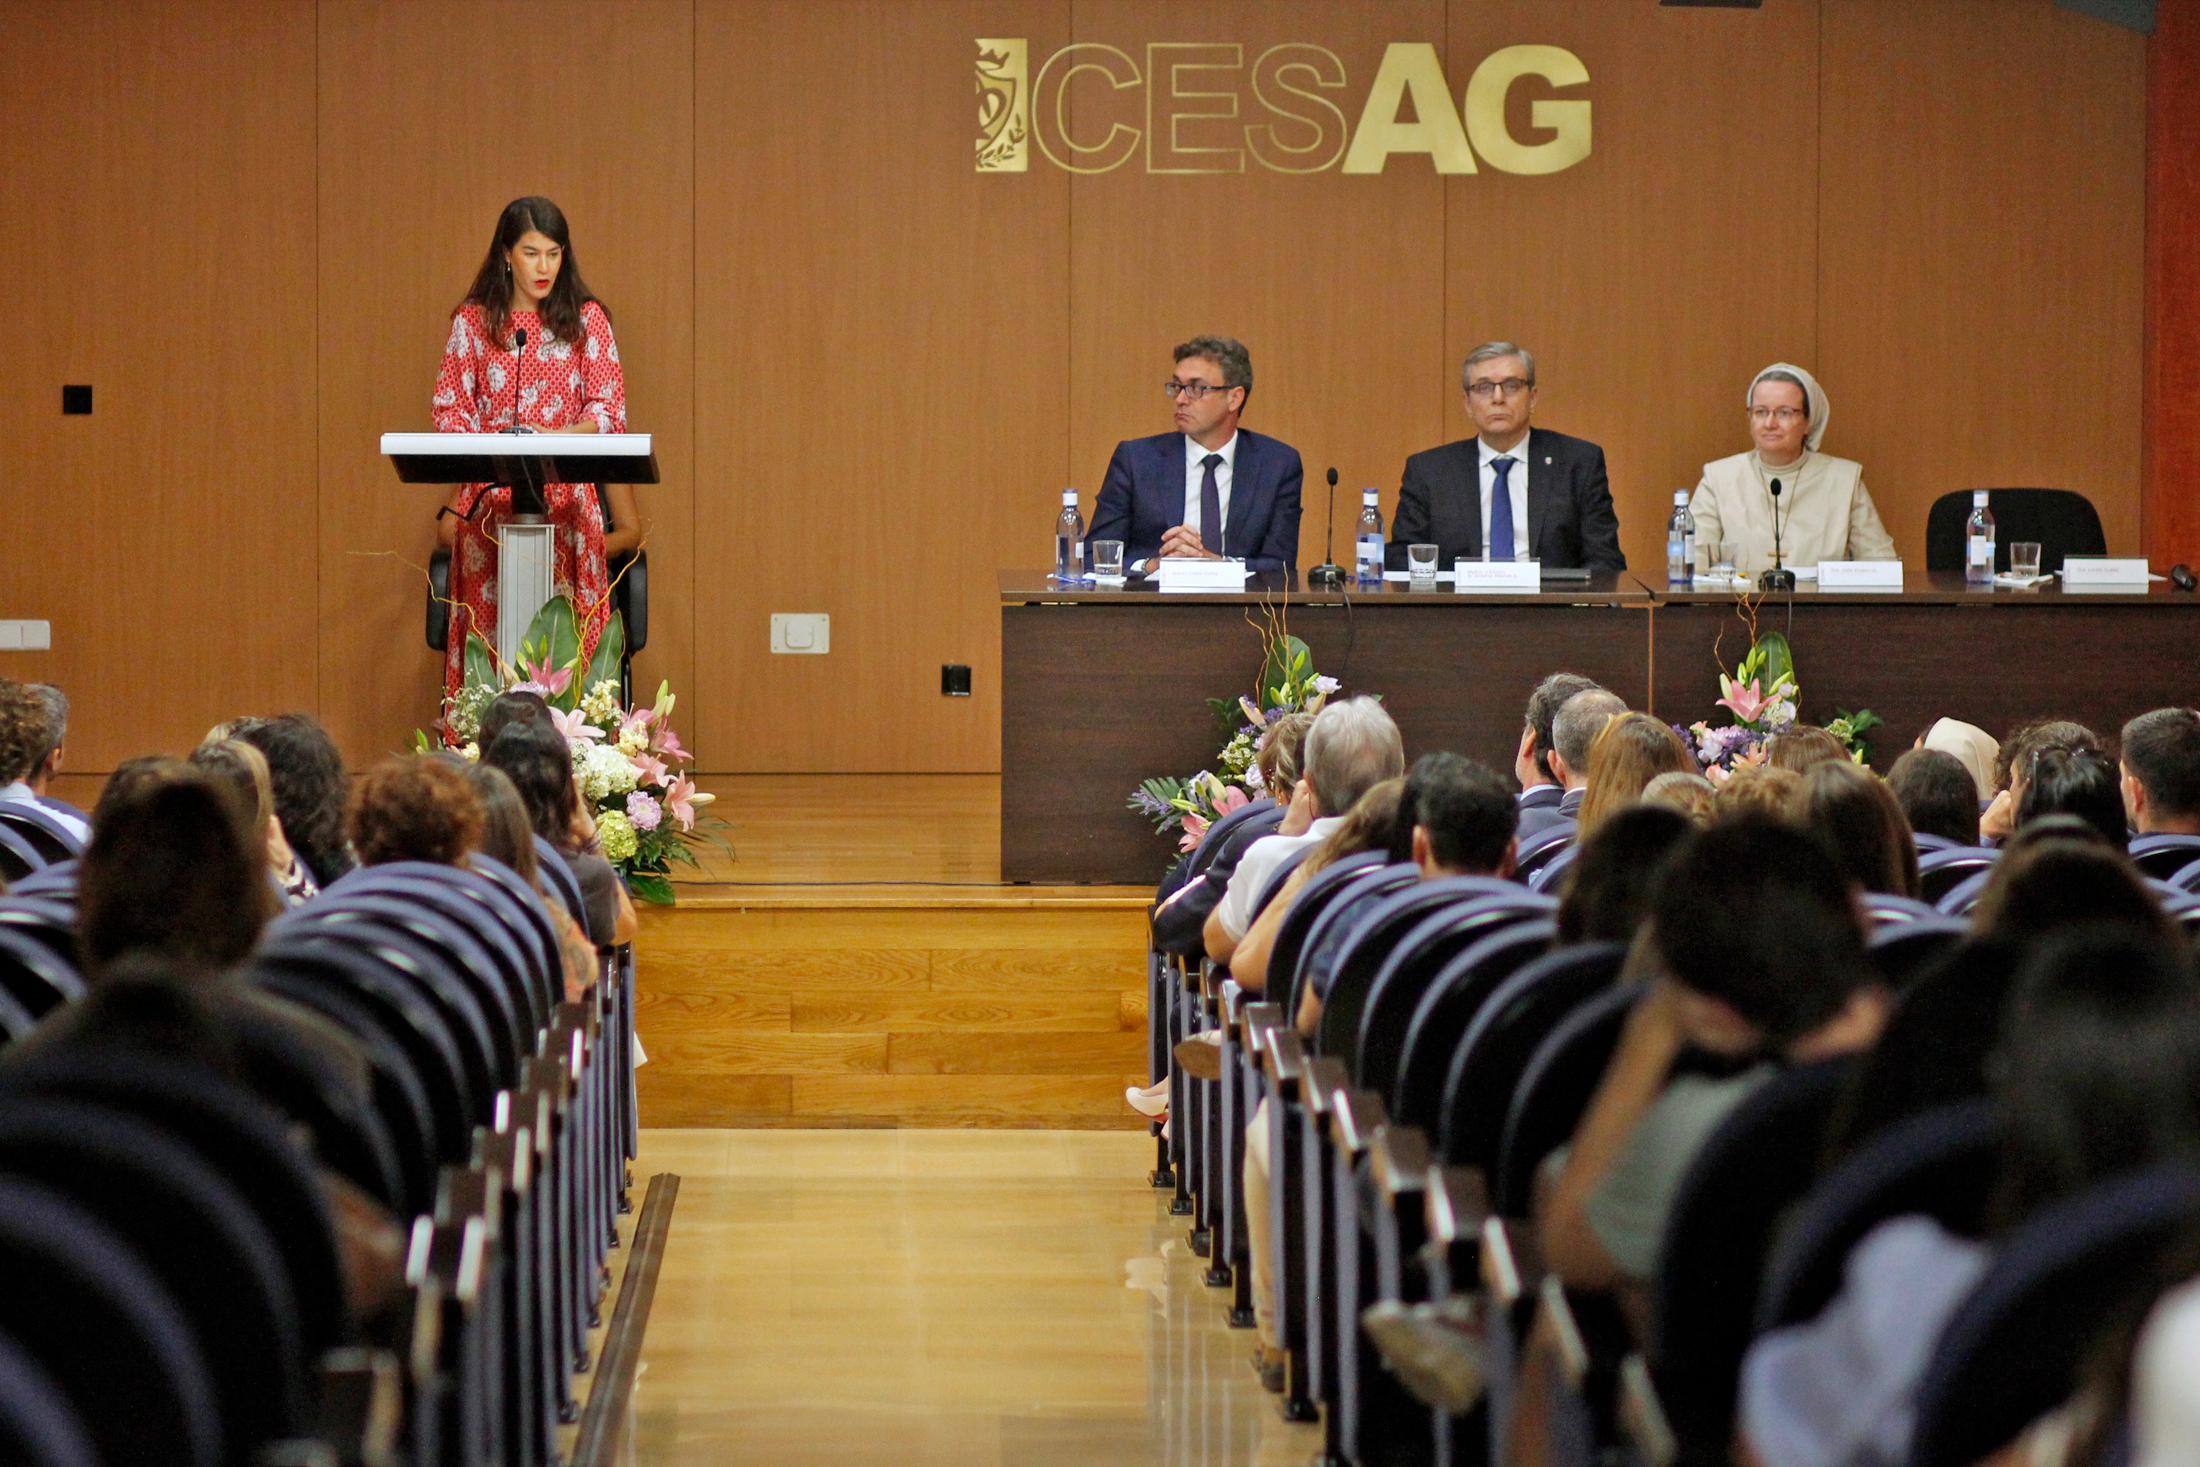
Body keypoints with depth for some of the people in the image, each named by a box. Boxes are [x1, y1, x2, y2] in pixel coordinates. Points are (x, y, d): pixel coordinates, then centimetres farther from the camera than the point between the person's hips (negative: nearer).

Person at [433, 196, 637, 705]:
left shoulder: (586, 318, 6)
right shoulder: (473, 320, 9)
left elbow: (610, 410, 0)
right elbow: (449, 406, 8)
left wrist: (553, 438, -18)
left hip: (566, 496, -1)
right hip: (489, 496, 1)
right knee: (487, 632, -7)